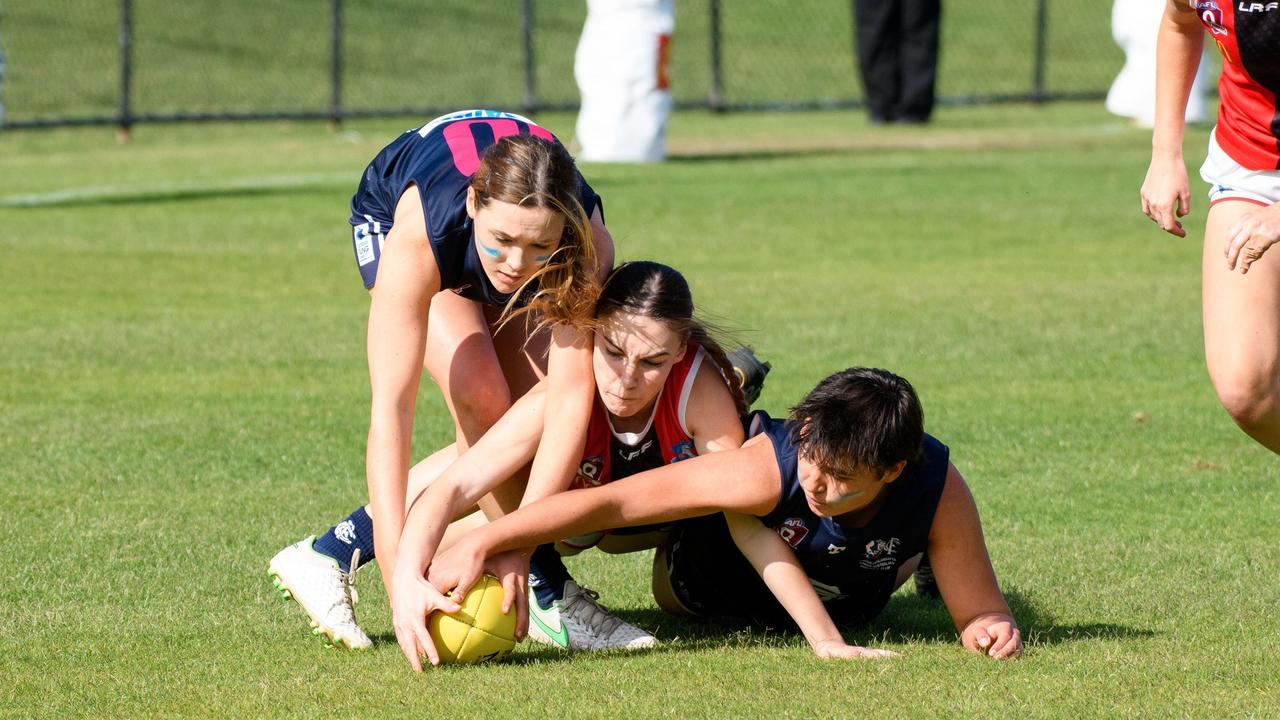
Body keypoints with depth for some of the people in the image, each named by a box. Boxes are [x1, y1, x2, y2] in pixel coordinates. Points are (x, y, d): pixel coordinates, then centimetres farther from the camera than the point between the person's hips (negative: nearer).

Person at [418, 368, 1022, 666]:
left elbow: (977, 612, -27)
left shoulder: (940, 487, -42)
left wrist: (992, 628, -52)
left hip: (852, 602, 3)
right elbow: (611, 501, -48)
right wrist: (479, 545, -53)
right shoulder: (767, 467, -48)